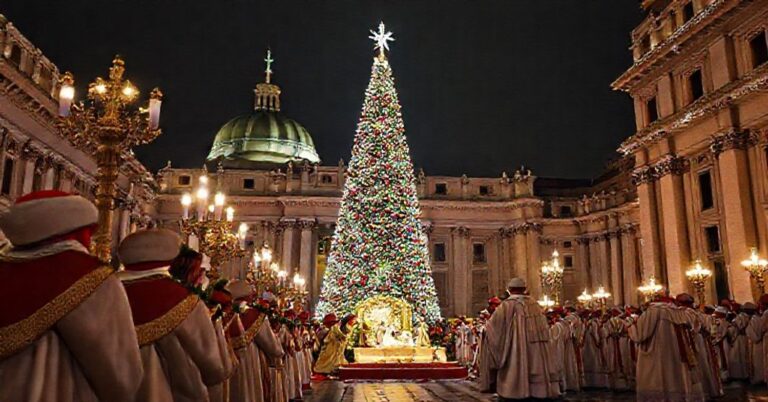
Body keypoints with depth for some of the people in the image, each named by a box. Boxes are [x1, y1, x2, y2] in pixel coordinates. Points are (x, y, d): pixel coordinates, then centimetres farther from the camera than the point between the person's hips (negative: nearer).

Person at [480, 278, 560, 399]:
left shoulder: (508, 305, -8)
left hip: (516, 352, -6)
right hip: (536, 355, 6)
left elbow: (491, 326, -7)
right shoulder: (534, 304, 9)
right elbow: (544, 328, 18)